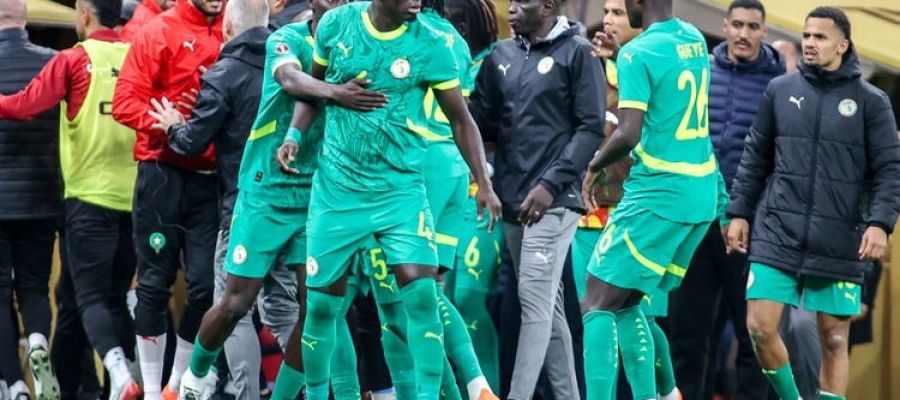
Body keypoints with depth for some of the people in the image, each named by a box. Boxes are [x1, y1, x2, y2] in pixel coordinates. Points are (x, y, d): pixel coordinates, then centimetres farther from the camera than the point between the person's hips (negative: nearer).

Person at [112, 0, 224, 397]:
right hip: (164, 173, -3)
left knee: (206, 283, -1)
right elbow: (125, 102, -7)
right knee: (155, 282, 3)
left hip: (213, 179, 3)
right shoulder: (159, 32, -2)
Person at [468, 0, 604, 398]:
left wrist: (551, 184, -16)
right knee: (547, 305, 10)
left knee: (536, 300, -11)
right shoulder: (501, 56, 12)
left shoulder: (577, 53, -3)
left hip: (553, 200, -6)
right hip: (512, 199, 6)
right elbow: (480, 119, 13)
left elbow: (591, 128, -8)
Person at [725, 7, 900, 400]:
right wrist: (739, 212, 10)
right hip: (778, 235, 2)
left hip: (839, 243, -2)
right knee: (760, 327, -6)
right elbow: (755, 157, 14)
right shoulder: (780, 90, 8)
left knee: (834, 340, 2)